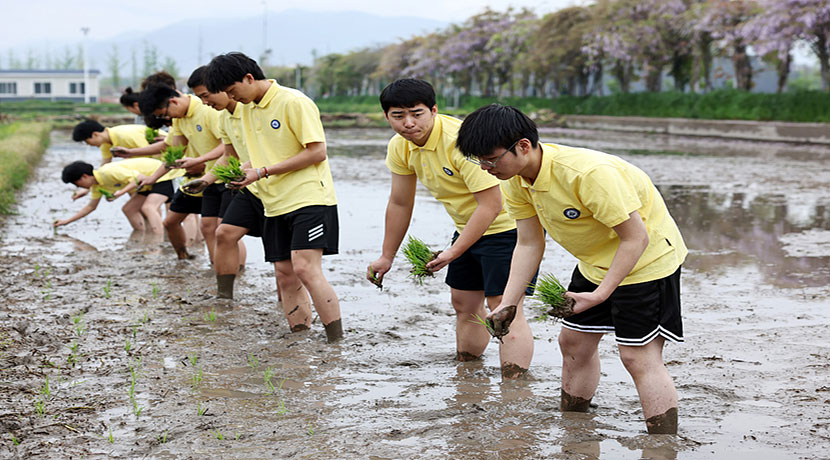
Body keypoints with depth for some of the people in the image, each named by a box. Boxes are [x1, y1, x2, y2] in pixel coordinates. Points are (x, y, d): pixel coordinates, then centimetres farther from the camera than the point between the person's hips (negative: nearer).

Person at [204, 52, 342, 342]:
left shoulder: (293, 102, -11)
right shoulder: (247, 109, 14)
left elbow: (317, 152, -15)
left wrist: (263, 172, -15)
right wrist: (244, 174, 2)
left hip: (308, 198, -8)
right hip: (276, 205, 8)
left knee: (305, 269, -18)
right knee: (284, 274, 5)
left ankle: (337, 343, -15)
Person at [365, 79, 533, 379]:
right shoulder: (400, 147, -4)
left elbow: (490, 205, -30)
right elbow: (399, 204, 10)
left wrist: (453, 252, -29)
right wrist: (387, 257, 12)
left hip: (505, 227, -8)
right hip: (467, 228, 9)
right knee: (464, 304, 17)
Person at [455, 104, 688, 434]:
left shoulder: (588, 173, -36)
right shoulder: (515, 182, -10)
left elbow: (635, 238, -29)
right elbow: (529, 245, -2)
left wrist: (600, 293, -30)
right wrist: (506, 304, -10)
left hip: (647, 257, -8)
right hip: (595, 263, 9)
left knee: (638, 358, -11)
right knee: (573, 342, 13)